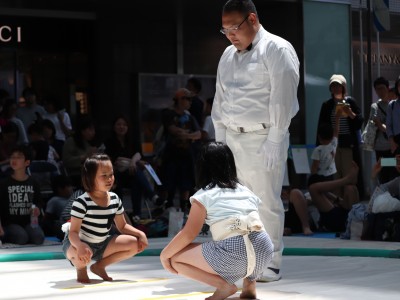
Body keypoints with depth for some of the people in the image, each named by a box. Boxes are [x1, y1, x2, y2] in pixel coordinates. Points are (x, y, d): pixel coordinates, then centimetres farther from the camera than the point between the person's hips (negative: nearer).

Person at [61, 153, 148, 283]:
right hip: (78, 244, -7)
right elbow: (73, 232, -25)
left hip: (101, 245, 7)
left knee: (134, 244, -6)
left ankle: (99, 265, 10)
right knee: (82, 254, -42)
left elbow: (123, 226, 8)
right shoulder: (82, 202, -24)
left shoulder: (115, 199, -3)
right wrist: (81, 246, -47)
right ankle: (81, 268, -1)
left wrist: (140, 234, -10)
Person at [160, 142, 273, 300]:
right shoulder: (246, 191, 23)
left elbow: (188, 234, 2)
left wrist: (164, 254, 16)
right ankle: (250, 282, 18)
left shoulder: (204, 195, 6)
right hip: (264, 249, 6)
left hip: (234, 253, -6)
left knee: (175, 259, 10)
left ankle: (224, 284, -5)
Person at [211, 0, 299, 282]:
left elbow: (282, 99, -13)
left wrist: (274, 141, -17)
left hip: (263, 139, -7)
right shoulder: (228, 55, 16)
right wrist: (219, 140, 10)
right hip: (232, 139, 7)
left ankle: (271, 264, 4)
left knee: (266, 203, -4)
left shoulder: (277, 50, -6)